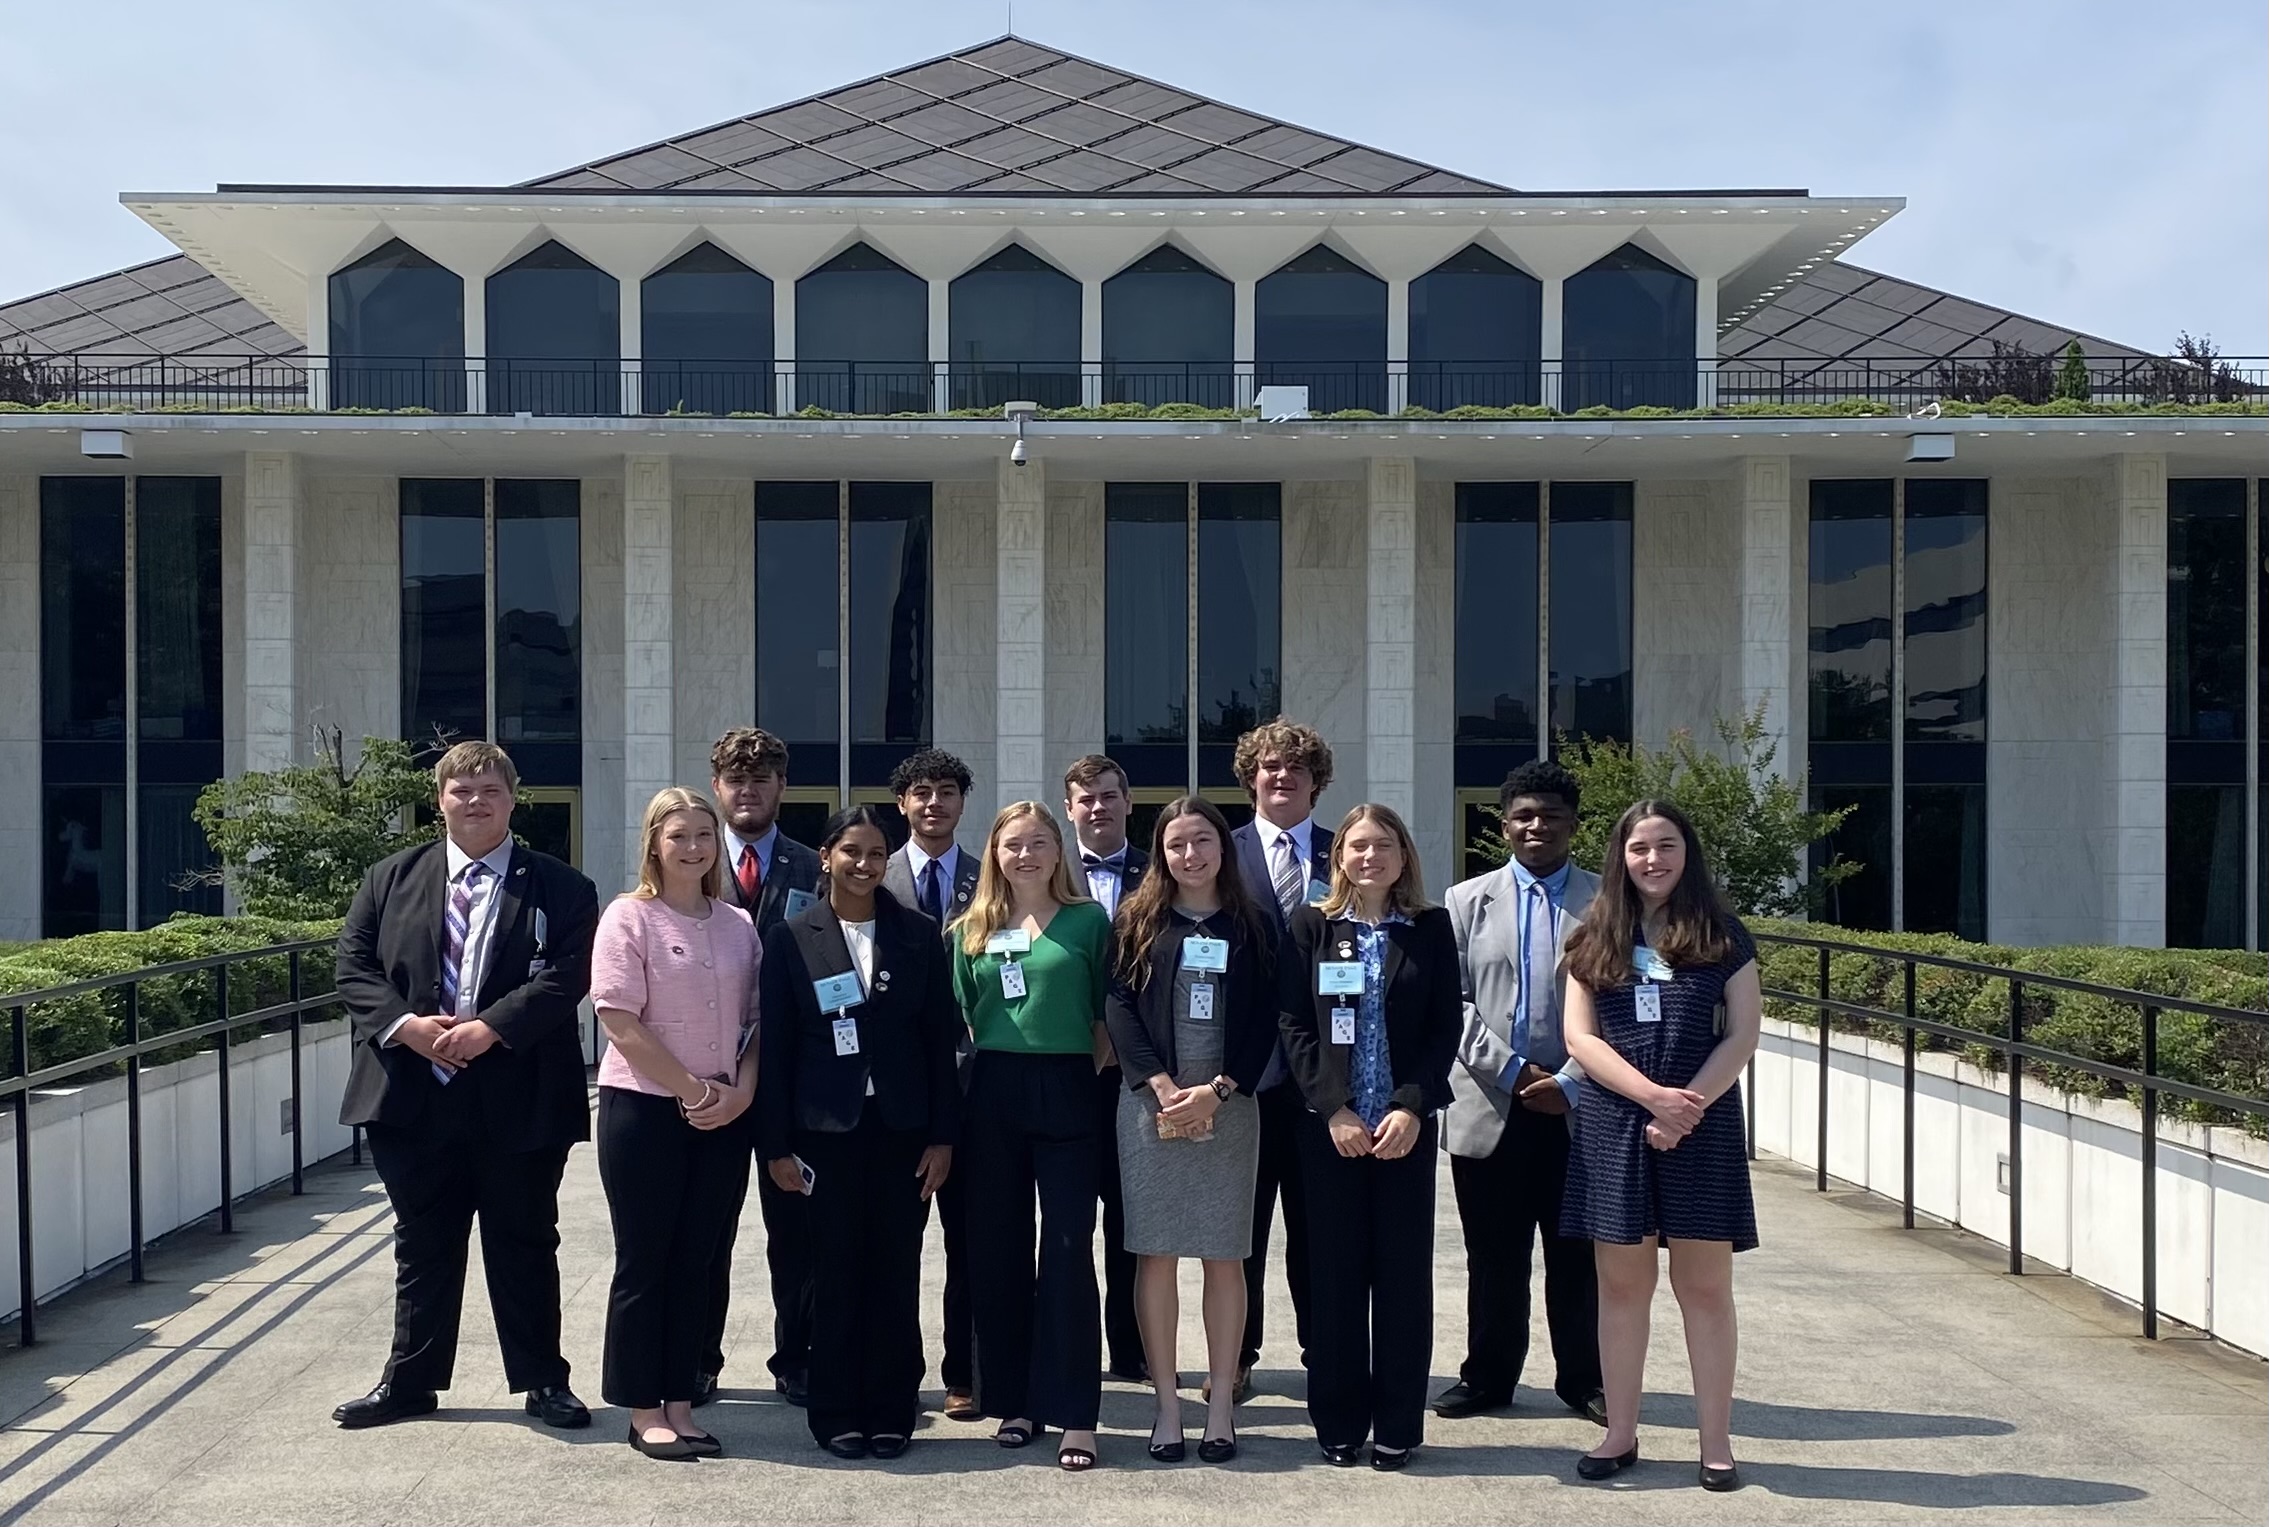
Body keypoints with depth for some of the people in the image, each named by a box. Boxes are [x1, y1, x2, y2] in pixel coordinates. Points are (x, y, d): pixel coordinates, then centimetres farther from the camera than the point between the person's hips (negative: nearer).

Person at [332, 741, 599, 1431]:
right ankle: (410, 1381, 27)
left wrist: (491, 1028, -20)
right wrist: (405, 1025, -15)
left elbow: (566, 975, -10)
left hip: (518, 1100, -2)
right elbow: (354, 966, 2)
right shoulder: (391, 879, 8)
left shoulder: (559, 888, 0)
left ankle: (542, 1381, 21)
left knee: (524, 1244, 9)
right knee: (423, 1244, 14)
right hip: (414, 1097, 2)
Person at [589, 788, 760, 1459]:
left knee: (697, 1263, 9)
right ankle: (643, 1410, 13)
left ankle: (679, 1403, 19)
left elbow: (755, 1020, 11)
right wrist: (696, 1091, -12)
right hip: (645, 1109, -4)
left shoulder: (738, 925, 9)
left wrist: (740, 1092, -5)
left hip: (724, 1118, 5)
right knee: (644, 1262, 3)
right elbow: (622, 1024, -12)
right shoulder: (628, 918, -6)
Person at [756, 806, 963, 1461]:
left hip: (902, 1128, 1)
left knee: (896, 1273, 5)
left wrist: (943, 1135, 0)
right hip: (826, 1129, -1)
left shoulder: (918, 936, 5)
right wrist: (777, 1145, -3)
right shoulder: (790, 939, 1)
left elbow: (941, 1038, 5)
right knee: (835, 1272, 5)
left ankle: (891, 1412, 17)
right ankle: (837, 1414, 17)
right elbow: (775, 1045, 0)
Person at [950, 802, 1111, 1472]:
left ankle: (1075, 1413, 3)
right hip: (994, 1093, 3)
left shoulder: (1090, 921, 2)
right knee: (997, 1249, 7)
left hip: (1067, 1091, -3)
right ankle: (1014, 1401, 19)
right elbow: (962, 1015, 12)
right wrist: (981, 1068, 3)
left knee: (1068, 1248, -3)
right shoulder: (973, 930, 9)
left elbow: (1108, 1014, 4)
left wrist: (1094, 1074, -3)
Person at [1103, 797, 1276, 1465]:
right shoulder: (1138, 919, 6)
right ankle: (1167, 1404, 10)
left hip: (1229, 1104, 0)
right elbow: (1119, 1006, -1)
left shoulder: (1252, 925, 7)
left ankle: (1221, 1404, 12)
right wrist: (1162, 1087, -12)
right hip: (1151, 1103, 0)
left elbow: (1264, 1019, 2)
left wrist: (1216, 1091, -10)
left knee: (1224, 1255, 3)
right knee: (1155, 1253, 1)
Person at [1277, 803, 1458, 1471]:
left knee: (1404, 1271, 4)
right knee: (1334, 1271, 4)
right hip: (1328, 1124, 0)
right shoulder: (1311, 926, 4)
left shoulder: (1432, 928, 5)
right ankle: (1338, 1422, 15)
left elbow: (1447, 1026, 2)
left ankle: (1397, 1425, 15)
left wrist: (1412, 1108, -10)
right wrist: (1333, 1111, -9)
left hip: (1407, 1123, 0)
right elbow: (1294, 1024, 0)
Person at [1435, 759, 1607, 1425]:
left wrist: (1572, 1082, -10)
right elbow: (1452, 1001, 2)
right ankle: (1488, 1376, 22)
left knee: (1577, 1257, 7)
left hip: (1578, 1109, -1)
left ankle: (1584, 1379, 22)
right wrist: (1511, 1069, -9)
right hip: (1490, 1108, 1)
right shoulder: (1467, 902, 9)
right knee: (1493, 1258, 9)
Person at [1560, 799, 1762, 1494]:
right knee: (1621, 1284, 7)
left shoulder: (1722, 937, 3)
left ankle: (1717, 1442, 11)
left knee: (1705, 1285, 3)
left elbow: (1742, 1035, -2)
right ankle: (1620, 1434, 16)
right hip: (1613, 1124, 1)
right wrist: (1654, 1097, -14)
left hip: (1703, 1126, -1)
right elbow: (1580, 1037, -1)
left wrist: (1687, 1108, -14)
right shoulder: (1595, 940, 5)